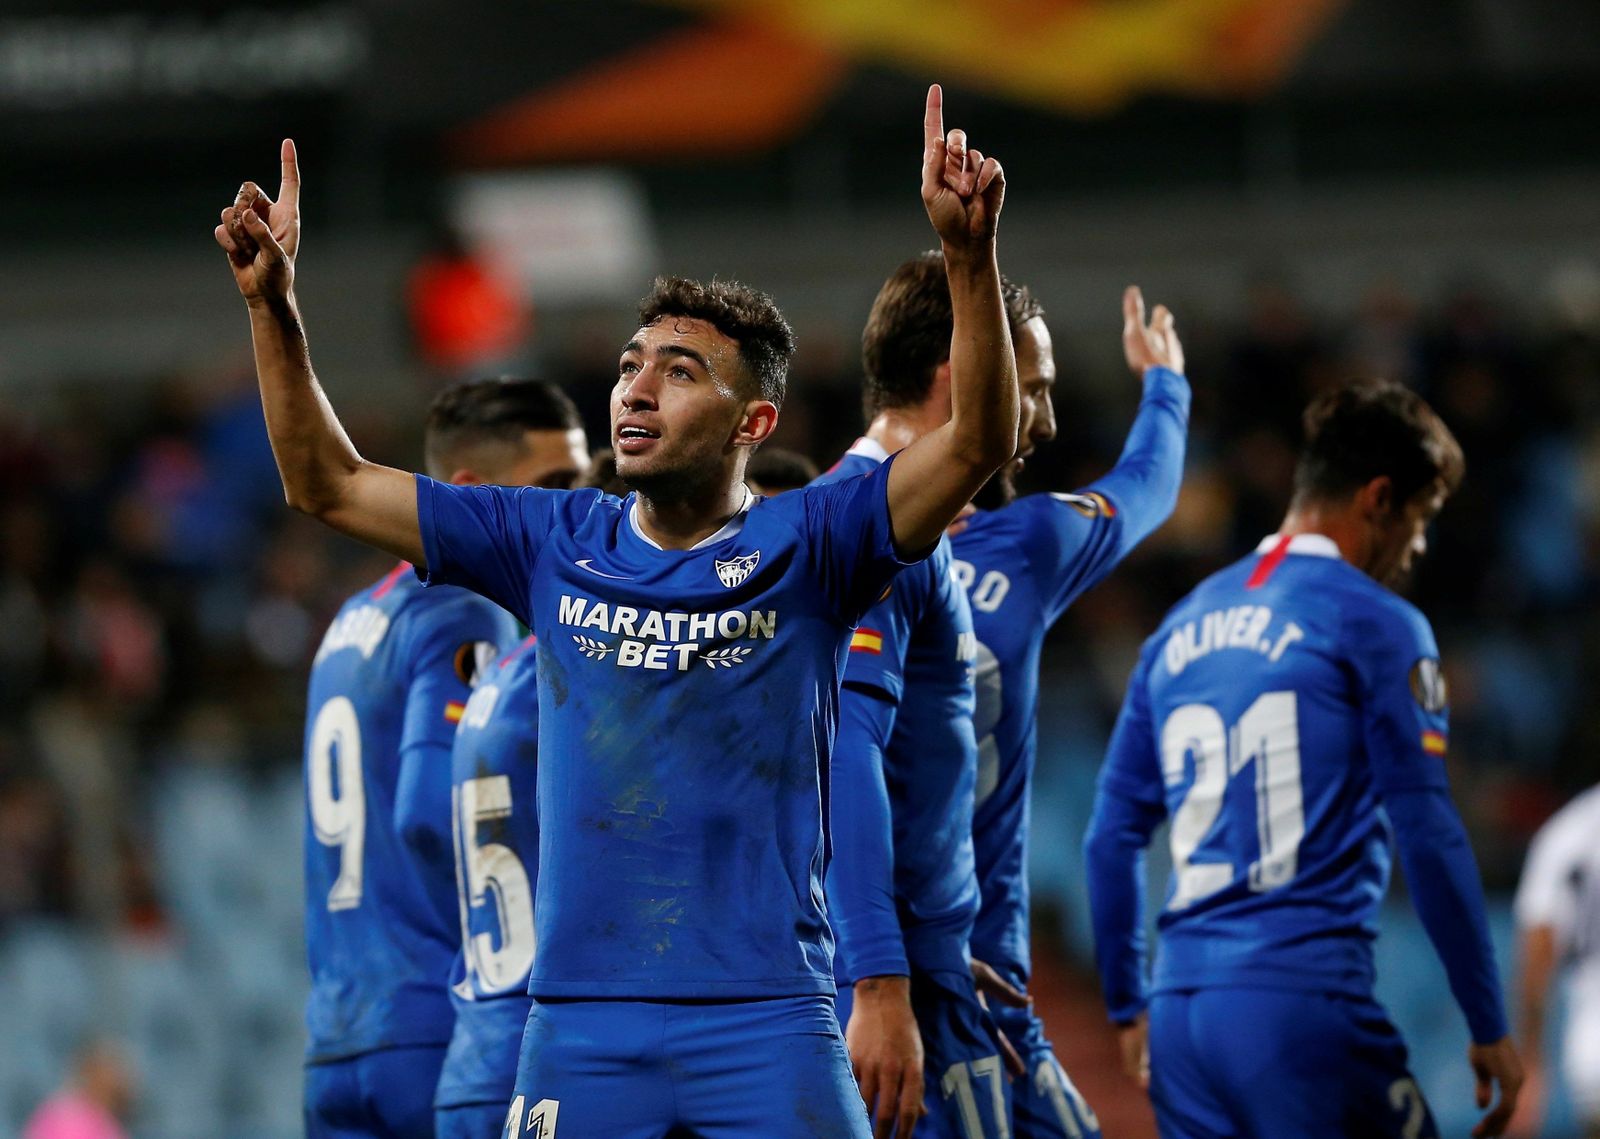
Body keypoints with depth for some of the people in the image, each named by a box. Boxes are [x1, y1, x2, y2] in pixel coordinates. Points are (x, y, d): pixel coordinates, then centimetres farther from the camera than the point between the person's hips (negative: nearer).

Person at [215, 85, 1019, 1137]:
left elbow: (978, 443, -14)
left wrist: (970, 256, -27)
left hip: (768, 1018, -3)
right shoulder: (555, 544, 9)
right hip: (583, 1030, 3)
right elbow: (329, 485, 13)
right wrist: (273, 305, 3)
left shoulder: (802, 546, 0)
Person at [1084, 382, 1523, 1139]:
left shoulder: (1185, 626, 17)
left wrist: (1130, 1007, 24)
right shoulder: (1377, 625, -2)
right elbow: (1429, 838, -6)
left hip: (1182, 1014, 7)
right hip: (1306, 999, -7)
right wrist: (1489, 1026, -1)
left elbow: (1112, 834, 17)